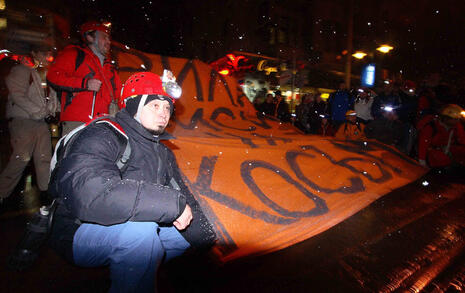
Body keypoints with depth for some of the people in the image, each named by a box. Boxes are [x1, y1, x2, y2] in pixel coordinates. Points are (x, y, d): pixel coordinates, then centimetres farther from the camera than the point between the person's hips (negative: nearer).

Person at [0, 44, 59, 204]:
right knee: (21, 158, -9)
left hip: (41, 122, 6)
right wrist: (39, 111, -12)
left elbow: (51, 96, 19)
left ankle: (46, 191, 8)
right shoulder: (21, 70, 0)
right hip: (23, 121, -6)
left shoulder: (45, 74, 19)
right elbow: (18, 96, -10)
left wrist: (50, 111, 1)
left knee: (45, 158, 2)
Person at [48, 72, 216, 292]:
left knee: (197, 231, 4)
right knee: (140, 229, -35)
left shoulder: (163, 154, 8)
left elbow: (183, 195, 3)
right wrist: (173, 203, -34)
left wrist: (203, 236, -12)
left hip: (141, 232, 8)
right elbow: (88, 195, -36)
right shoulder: (101, 136, -18)